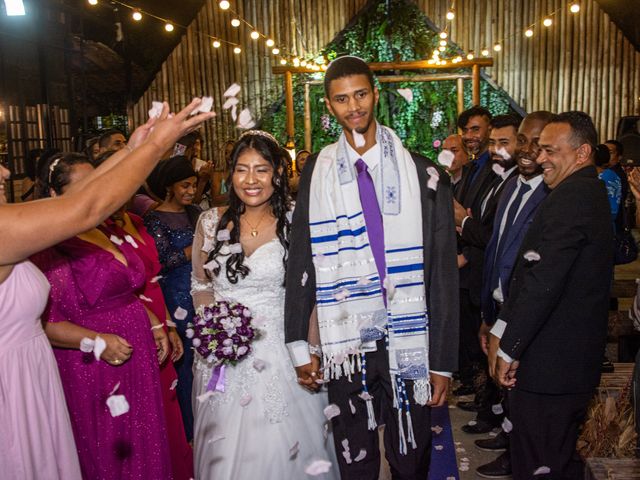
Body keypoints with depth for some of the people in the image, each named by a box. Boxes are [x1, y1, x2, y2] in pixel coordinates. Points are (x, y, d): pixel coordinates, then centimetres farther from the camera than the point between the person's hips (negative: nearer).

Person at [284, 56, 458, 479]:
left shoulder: (421, 174, -5)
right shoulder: (317, 173, 1)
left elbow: (443, 272, -4)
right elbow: (300, 262, 3)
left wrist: (443, 361, -4)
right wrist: (300, 345, 0)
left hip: (409, 343, -1)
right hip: (344, 344, 1)